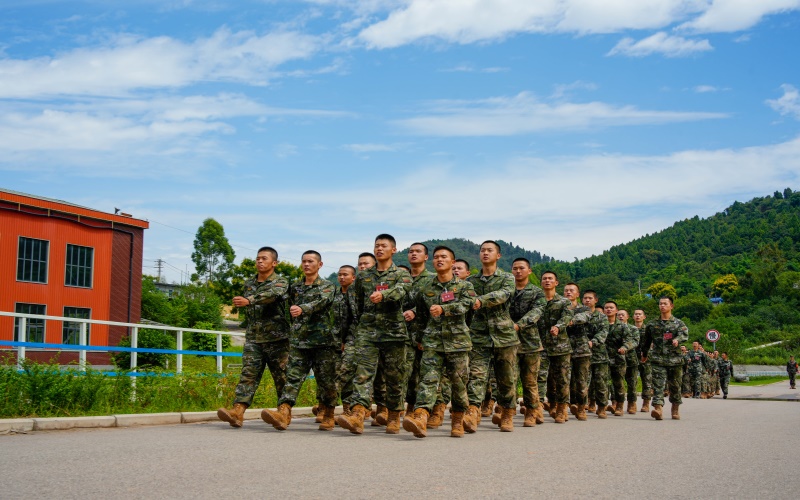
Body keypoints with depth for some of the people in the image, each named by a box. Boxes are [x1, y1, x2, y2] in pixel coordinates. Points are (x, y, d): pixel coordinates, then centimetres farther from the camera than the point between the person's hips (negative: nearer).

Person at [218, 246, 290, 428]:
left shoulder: (281, 282, -3)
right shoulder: (249, 284, 16)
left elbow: (272, 295, -26)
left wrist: (249, 300, -40)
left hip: (277, 339, -4)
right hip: (253, 339, 4)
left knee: (282, 377, 1)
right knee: (248, 374, -8)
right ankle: (238, 412, -19)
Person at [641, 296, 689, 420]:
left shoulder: (679, 323, 6)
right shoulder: (652, 324, 12)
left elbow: (685, 334, -14)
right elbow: (646, 340, 23)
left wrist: (677, 339, -34)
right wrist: (644, 354, 28)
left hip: (675, 359, 0)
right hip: (658, 360, 1)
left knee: (675, 386, 9)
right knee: (658, 384, -14)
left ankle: (675, 409, 25)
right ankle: (658, 408, -25)